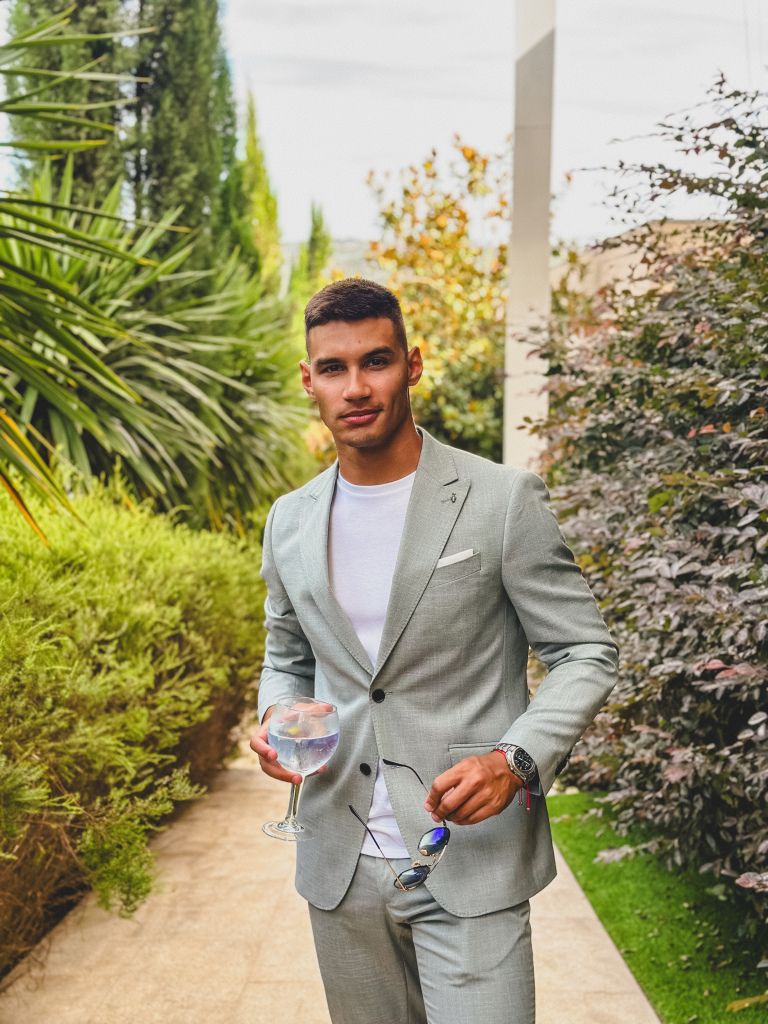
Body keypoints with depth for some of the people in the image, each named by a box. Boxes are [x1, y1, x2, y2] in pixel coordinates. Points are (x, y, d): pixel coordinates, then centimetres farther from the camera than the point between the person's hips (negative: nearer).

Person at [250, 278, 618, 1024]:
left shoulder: (503, 500, -8)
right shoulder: (290, 522, 6)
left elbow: (585, 654, -5)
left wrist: (517, 761, -21)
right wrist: (275, 721, -3)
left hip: (471, 862, -4)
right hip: (341, 867, 4)